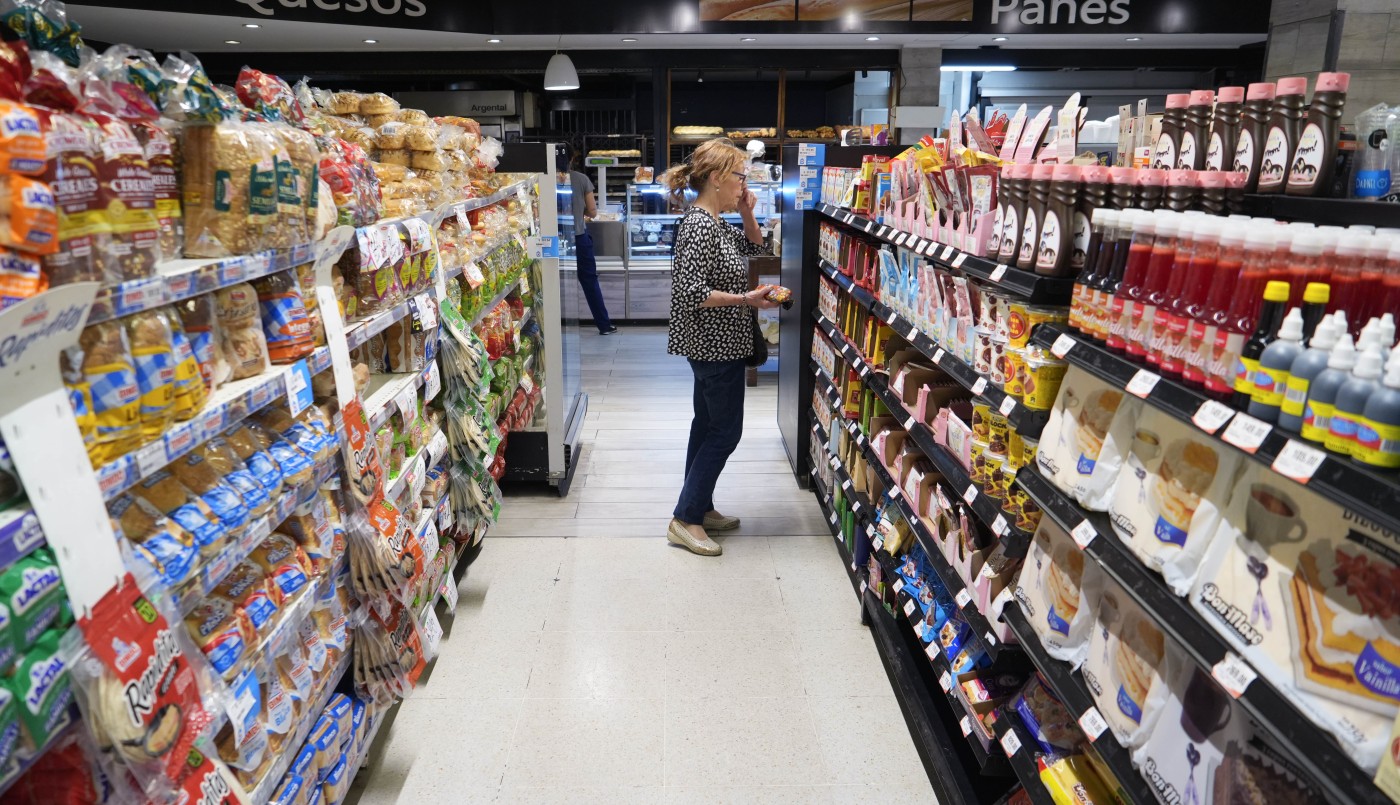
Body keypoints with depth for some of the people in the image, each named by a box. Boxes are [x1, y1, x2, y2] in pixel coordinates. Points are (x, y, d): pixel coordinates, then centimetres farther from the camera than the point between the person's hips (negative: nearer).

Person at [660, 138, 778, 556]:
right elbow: (691, 293, -27)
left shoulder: (716, 223, 10)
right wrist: (745, 299, -23)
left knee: (708, 424, 17)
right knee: (725, 431, -2)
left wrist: (747, 215, 6)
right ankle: (685, 519, 6)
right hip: (715, 345, -10)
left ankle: (699, 507, 29)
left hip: (713, 344, 10)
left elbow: (755, 249, 23)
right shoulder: (699, 227, -21)